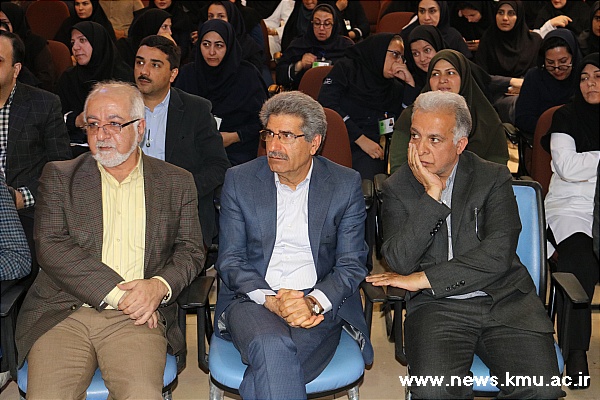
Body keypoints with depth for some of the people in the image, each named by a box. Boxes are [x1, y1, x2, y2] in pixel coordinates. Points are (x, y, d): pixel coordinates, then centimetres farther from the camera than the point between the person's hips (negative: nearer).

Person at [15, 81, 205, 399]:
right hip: (63, 313, 0)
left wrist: (160, 286, -10)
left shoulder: (177, 183, 14)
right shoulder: (59, 176, 11)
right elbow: (51, 248, -1)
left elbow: (191, 251, 12)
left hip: (135, 318, 0)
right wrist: (118, 293, -11)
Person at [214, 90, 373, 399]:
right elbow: (229, 260, 3)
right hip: (252, 299, 1)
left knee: (268, 368, -33)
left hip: (321, 306, -1)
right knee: (271, 348, -35)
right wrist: (271, 300, -15)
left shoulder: (346, 185, 5)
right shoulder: (239, 180, 6)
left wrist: (314, 302, -17)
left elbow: (351, 264, 3)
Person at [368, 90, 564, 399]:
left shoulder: (493, 178, 5)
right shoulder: (397, 188, 7)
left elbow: (498, 254, -9)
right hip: (436, 307, 0)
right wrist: (431, 194, -12)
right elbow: (400, 263, -7)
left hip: (505, 300, 1)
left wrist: (423, 279, -9)